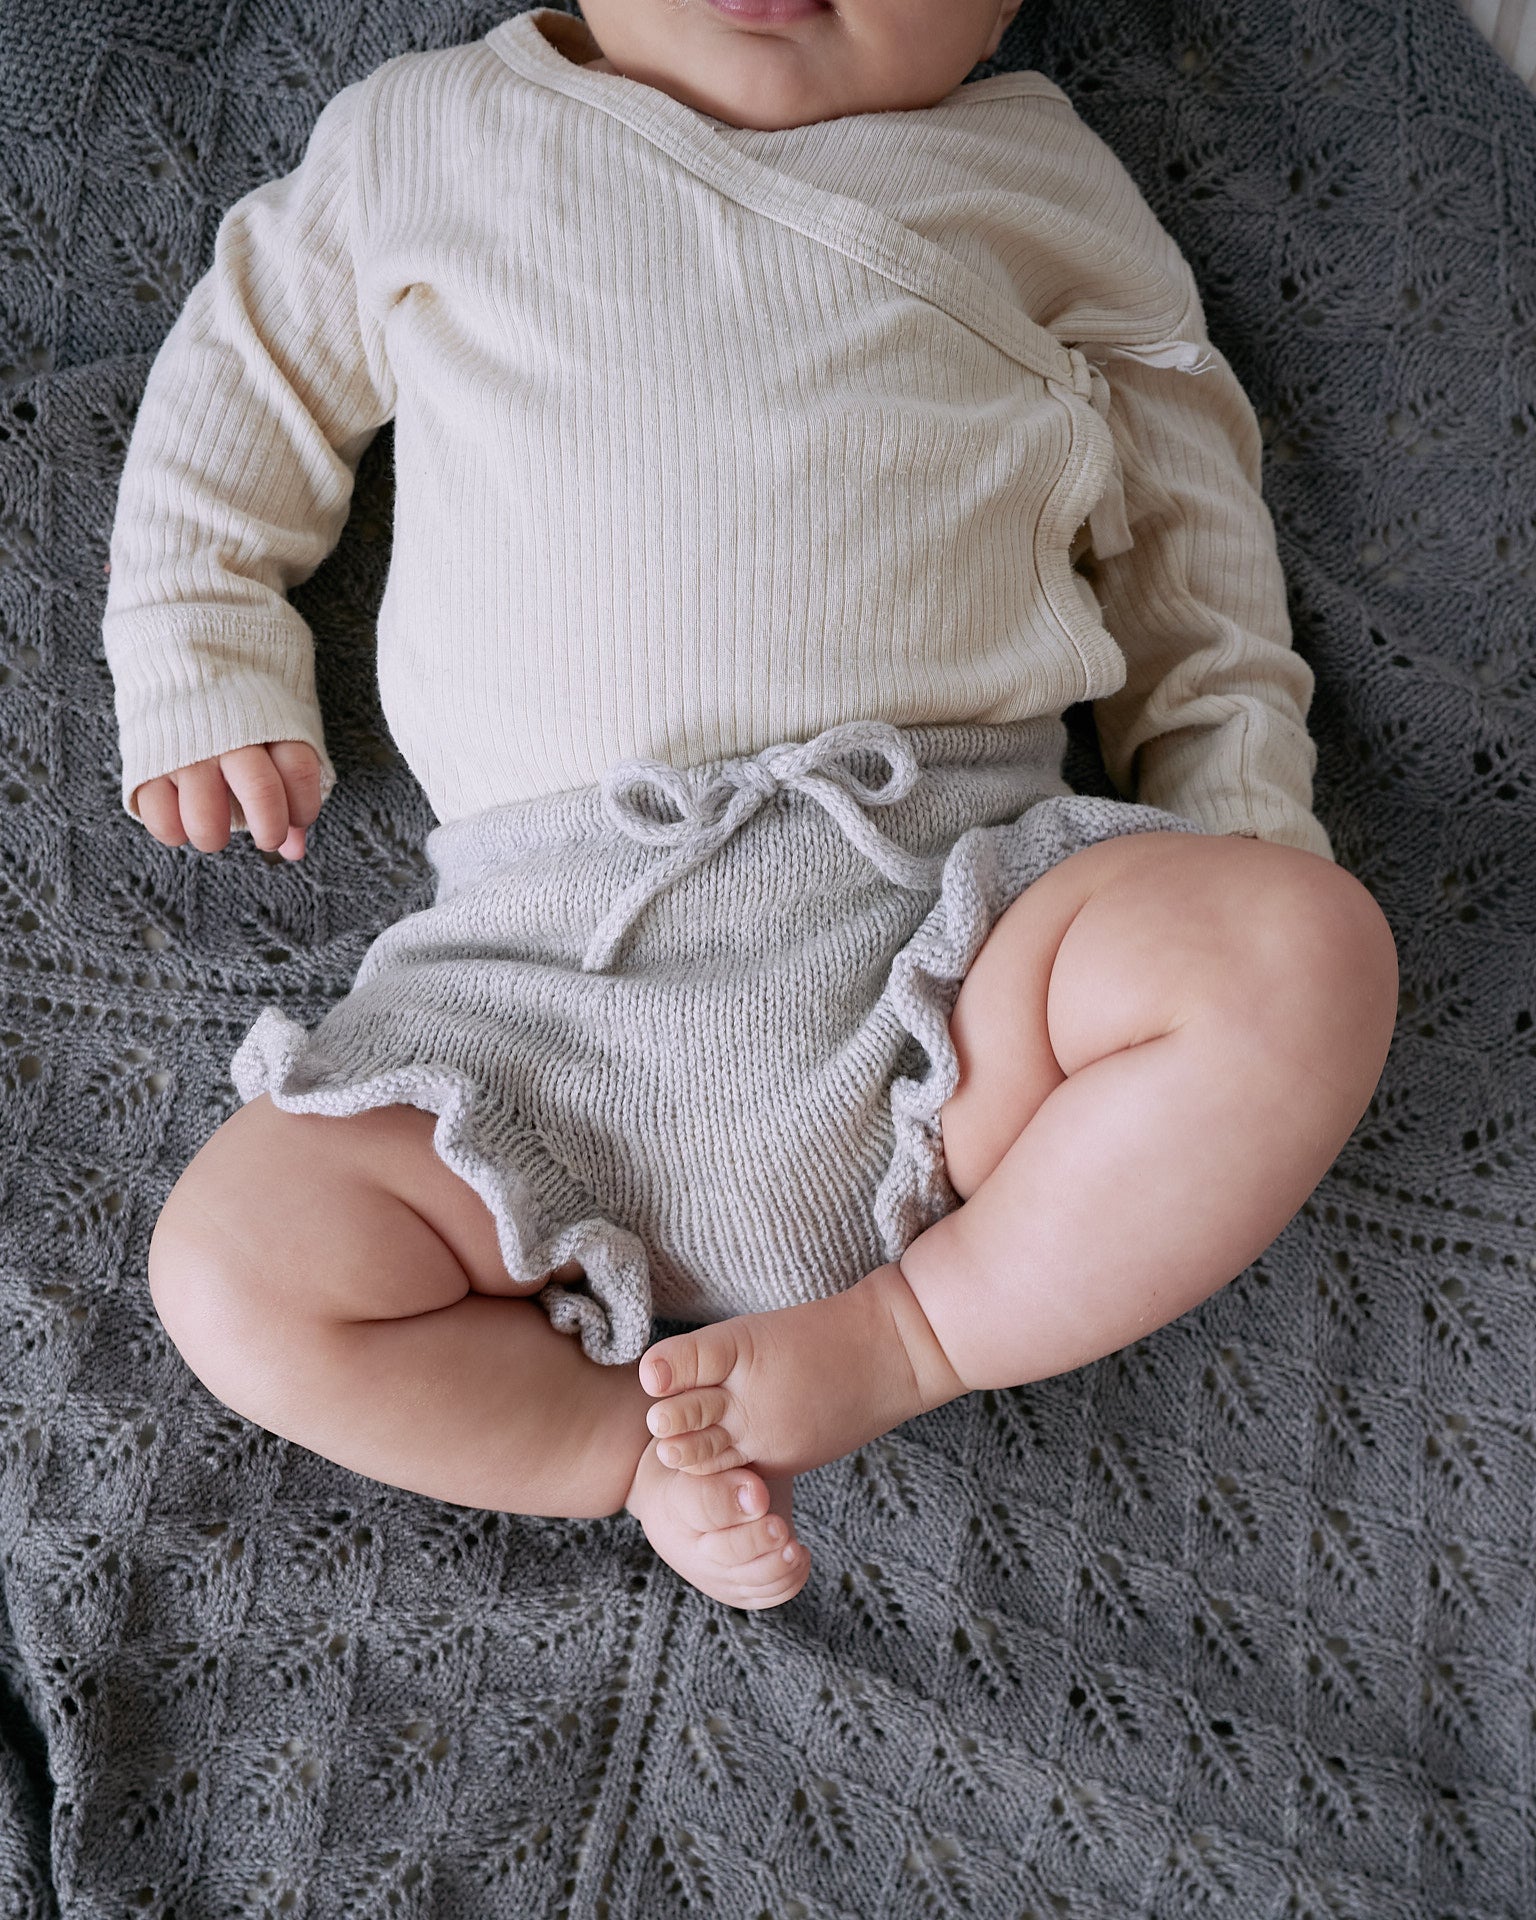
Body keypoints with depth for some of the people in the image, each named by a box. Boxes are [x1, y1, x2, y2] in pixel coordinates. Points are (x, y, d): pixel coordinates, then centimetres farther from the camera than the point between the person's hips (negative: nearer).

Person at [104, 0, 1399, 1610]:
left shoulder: (1029, 171, 18)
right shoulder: (426, 133, 18)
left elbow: (1185, 495, 21)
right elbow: (242, 380, 28)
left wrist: (1238, 804, 11)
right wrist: (205, 676, 18)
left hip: (942, 904, 1)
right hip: (555, 957, 1)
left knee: (1316, 949, -26)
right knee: (231, 1266, -17)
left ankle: (907, 1336, -10)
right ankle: (644, 1451, 2)